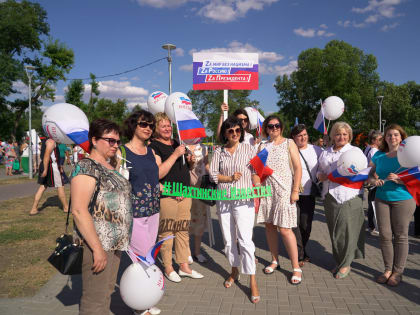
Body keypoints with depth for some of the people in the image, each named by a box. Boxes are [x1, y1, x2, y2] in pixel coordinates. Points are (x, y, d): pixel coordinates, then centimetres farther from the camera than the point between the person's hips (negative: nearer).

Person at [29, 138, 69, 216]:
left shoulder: (46, 141, 19)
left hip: (44, 166, 9)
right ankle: (66, 207, 12)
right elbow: (46, 155, -24)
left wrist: (59, 165, 30)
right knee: (60, 186, 2)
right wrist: (45, 170, -27)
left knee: (42, 187, 10)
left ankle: (33, 209, 9)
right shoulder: (51, 141, -14)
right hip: (52, 166, -9)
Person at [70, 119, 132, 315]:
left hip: (115, 242, 9)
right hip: (97, 242, -9)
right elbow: (78, 210, -22)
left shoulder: (111, 168, 14)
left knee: (107, 292, 19)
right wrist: (97, 248, -23)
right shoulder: (86, 168, -14)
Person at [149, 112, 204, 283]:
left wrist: (189, 157, 5)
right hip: (166, 195, -7)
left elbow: (187, 167, 28)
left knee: (183, 230, 12)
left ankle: (184, 266, 23)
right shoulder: (153, 147, -6)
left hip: (184, 194, 7)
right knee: (166, 232, 1)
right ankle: (168, 268, 18)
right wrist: (175, 154, -18)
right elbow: (158, 173, -17)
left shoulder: (177, 143, 16)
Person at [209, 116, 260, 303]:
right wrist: (230, 178, -11)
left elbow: (255, 173, 1)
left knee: (245, 239, -9)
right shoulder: (218, 151, 7)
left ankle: (252, 281, 1)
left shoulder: (248, 148, 2)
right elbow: (213, 175, 4)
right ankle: (234, 271, 33)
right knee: (228, 239, 13)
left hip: (243, 200, -3)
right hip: (223, 200, 3)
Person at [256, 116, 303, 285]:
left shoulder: (289, 143, 2)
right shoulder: (262, 146, 12)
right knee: (269, 226, 9)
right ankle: (274, 261, 26)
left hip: (284, 191, -4)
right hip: (267, 190, 4)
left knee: (284, 229, -8)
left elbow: (298, 168, -3)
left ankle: (296, 267, 4)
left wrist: (295, 190, -10)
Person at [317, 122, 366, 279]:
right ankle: (338, 261, 25)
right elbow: (320, 169, 24)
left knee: (347, 230, -3)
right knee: (333, 230, 10)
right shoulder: (325, 153, 17)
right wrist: (320, 175, 2)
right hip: (330, 195, 5)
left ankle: (345, 264, 13)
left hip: (349, 196, -4)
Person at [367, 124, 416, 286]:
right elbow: (371, 175, 14)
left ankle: (398, 272, 15)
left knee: (400, 235, 3)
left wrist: (399, 180, -22)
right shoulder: (379, 155, 9)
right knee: (384, 235, 4)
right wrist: (374, 180, -8)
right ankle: (388, 269, 18)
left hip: (403, 199, -3)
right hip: (381, 199, 4)